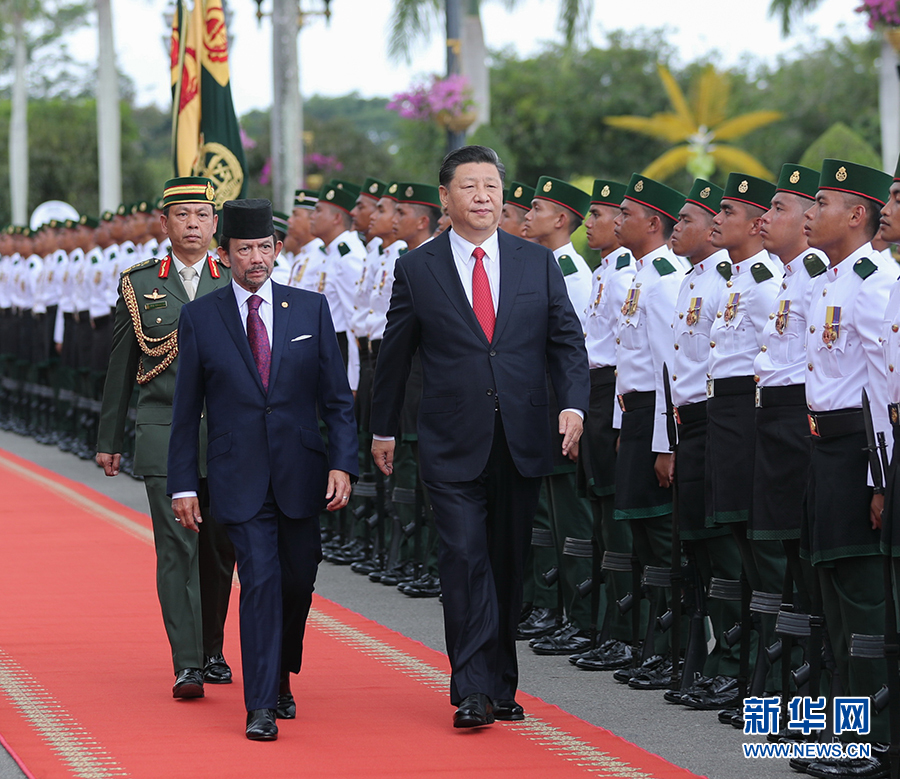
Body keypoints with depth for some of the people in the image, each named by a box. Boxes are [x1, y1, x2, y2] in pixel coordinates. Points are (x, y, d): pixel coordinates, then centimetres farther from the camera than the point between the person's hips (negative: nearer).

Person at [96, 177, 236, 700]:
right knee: (177, 548, -10)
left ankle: (212, 651, 26)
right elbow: (121, 368, 11)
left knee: (220, 550, 8)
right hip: (164, 436, -1)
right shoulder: (140, 286, 6)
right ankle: (187, 664, -12)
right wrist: (110, 440, 10)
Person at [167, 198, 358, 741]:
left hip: (301, 473, 2)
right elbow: (187, 410, 5)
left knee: (297, 581, 10)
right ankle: (261, 707, -10)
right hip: (240, 478, -2)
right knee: (259, 580, -12)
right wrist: (184, 483, 1)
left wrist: (342, 463, -6)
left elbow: (337, 397, 5)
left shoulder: (311, 309, 5)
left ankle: (281, 679, 34)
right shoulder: (200, 318, 2)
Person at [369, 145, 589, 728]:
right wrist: (384, 428, 15)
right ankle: (474, 691, -10)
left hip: (523, 442, 3)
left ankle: (500, 686, 20)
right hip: (454, 448, -2)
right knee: (466, 560, -11)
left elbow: (567, 341, 5)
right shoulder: (417, 269, 2)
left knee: (509, 566, 10)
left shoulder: (538, 263, 6)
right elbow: (395, 354, 10)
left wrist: (573, 403, -11)